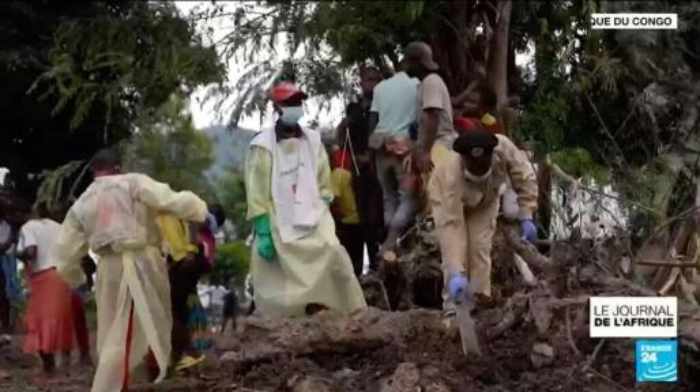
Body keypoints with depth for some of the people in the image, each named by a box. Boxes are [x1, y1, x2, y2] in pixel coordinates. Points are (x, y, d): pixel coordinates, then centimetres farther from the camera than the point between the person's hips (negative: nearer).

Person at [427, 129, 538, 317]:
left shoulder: (503, 148, -39)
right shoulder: (452, 176, -45)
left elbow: (525, 177, -21)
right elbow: (451, 225, -47)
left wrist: (526, 218, -25)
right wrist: (456, 274, -53)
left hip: (485, 201, 3)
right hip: (447, 199, -3)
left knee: (481, 248, -9)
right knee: (455, 250, -17)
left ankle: (481, 302, -4)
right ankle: (453, 306, -11)